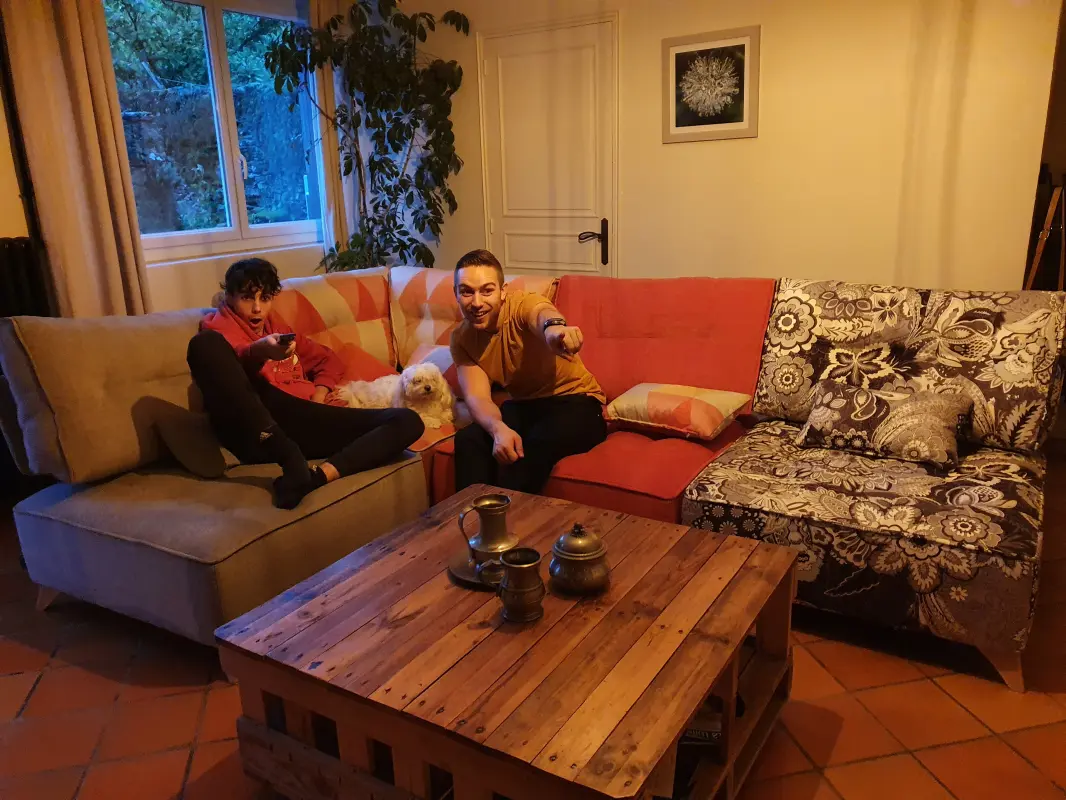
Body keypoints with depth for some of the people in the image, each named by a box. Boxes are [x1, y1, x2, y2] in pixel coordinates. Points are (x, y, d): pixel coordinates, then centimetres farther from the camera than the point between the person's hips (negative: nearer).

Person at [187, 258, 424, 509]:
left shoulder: (277, 328, 35)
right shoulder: (218, 325, 18)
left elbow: (329, 359, 36)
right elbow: (226, 364, -6)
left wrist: (319, 394, 14)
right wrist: (257, 353, -29)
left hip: (305, 422, 5)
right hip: (257, 428, -5)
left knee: (407, 421, -11)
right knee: (205, 343, -31)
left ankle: (317, 476, -36)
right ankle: (291, 461, -42)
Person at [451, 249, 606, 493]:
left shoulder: (522, 304, -20)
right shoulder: (461, 339, -5)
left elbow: (541, 313, -46)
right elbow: (477, 397, -16)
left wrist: (553, 326, -72)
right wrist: (498, 428, -39)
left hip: (575, 403, -4)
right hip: (524, 406, 5)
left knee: (533, 445, -33)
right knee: (469, 439, -21)